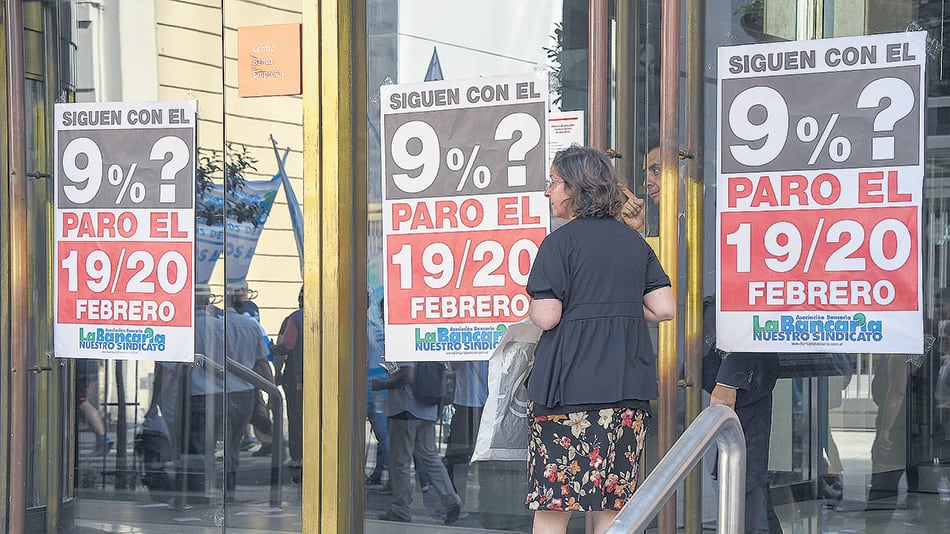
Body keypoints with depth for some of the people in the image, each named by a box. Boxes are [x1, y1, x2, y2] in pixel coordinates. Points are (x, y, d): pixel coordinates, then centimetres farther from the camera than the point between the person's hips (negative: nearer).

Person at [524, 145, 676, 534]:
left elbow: (546, 317, -12)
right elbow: (665, 309, 8)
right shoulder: (634, 241, 12)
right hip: (627, 391, 6)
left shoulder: (561, 242, -6)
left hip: (569, 385, -6)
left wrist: (532, 307, 10)